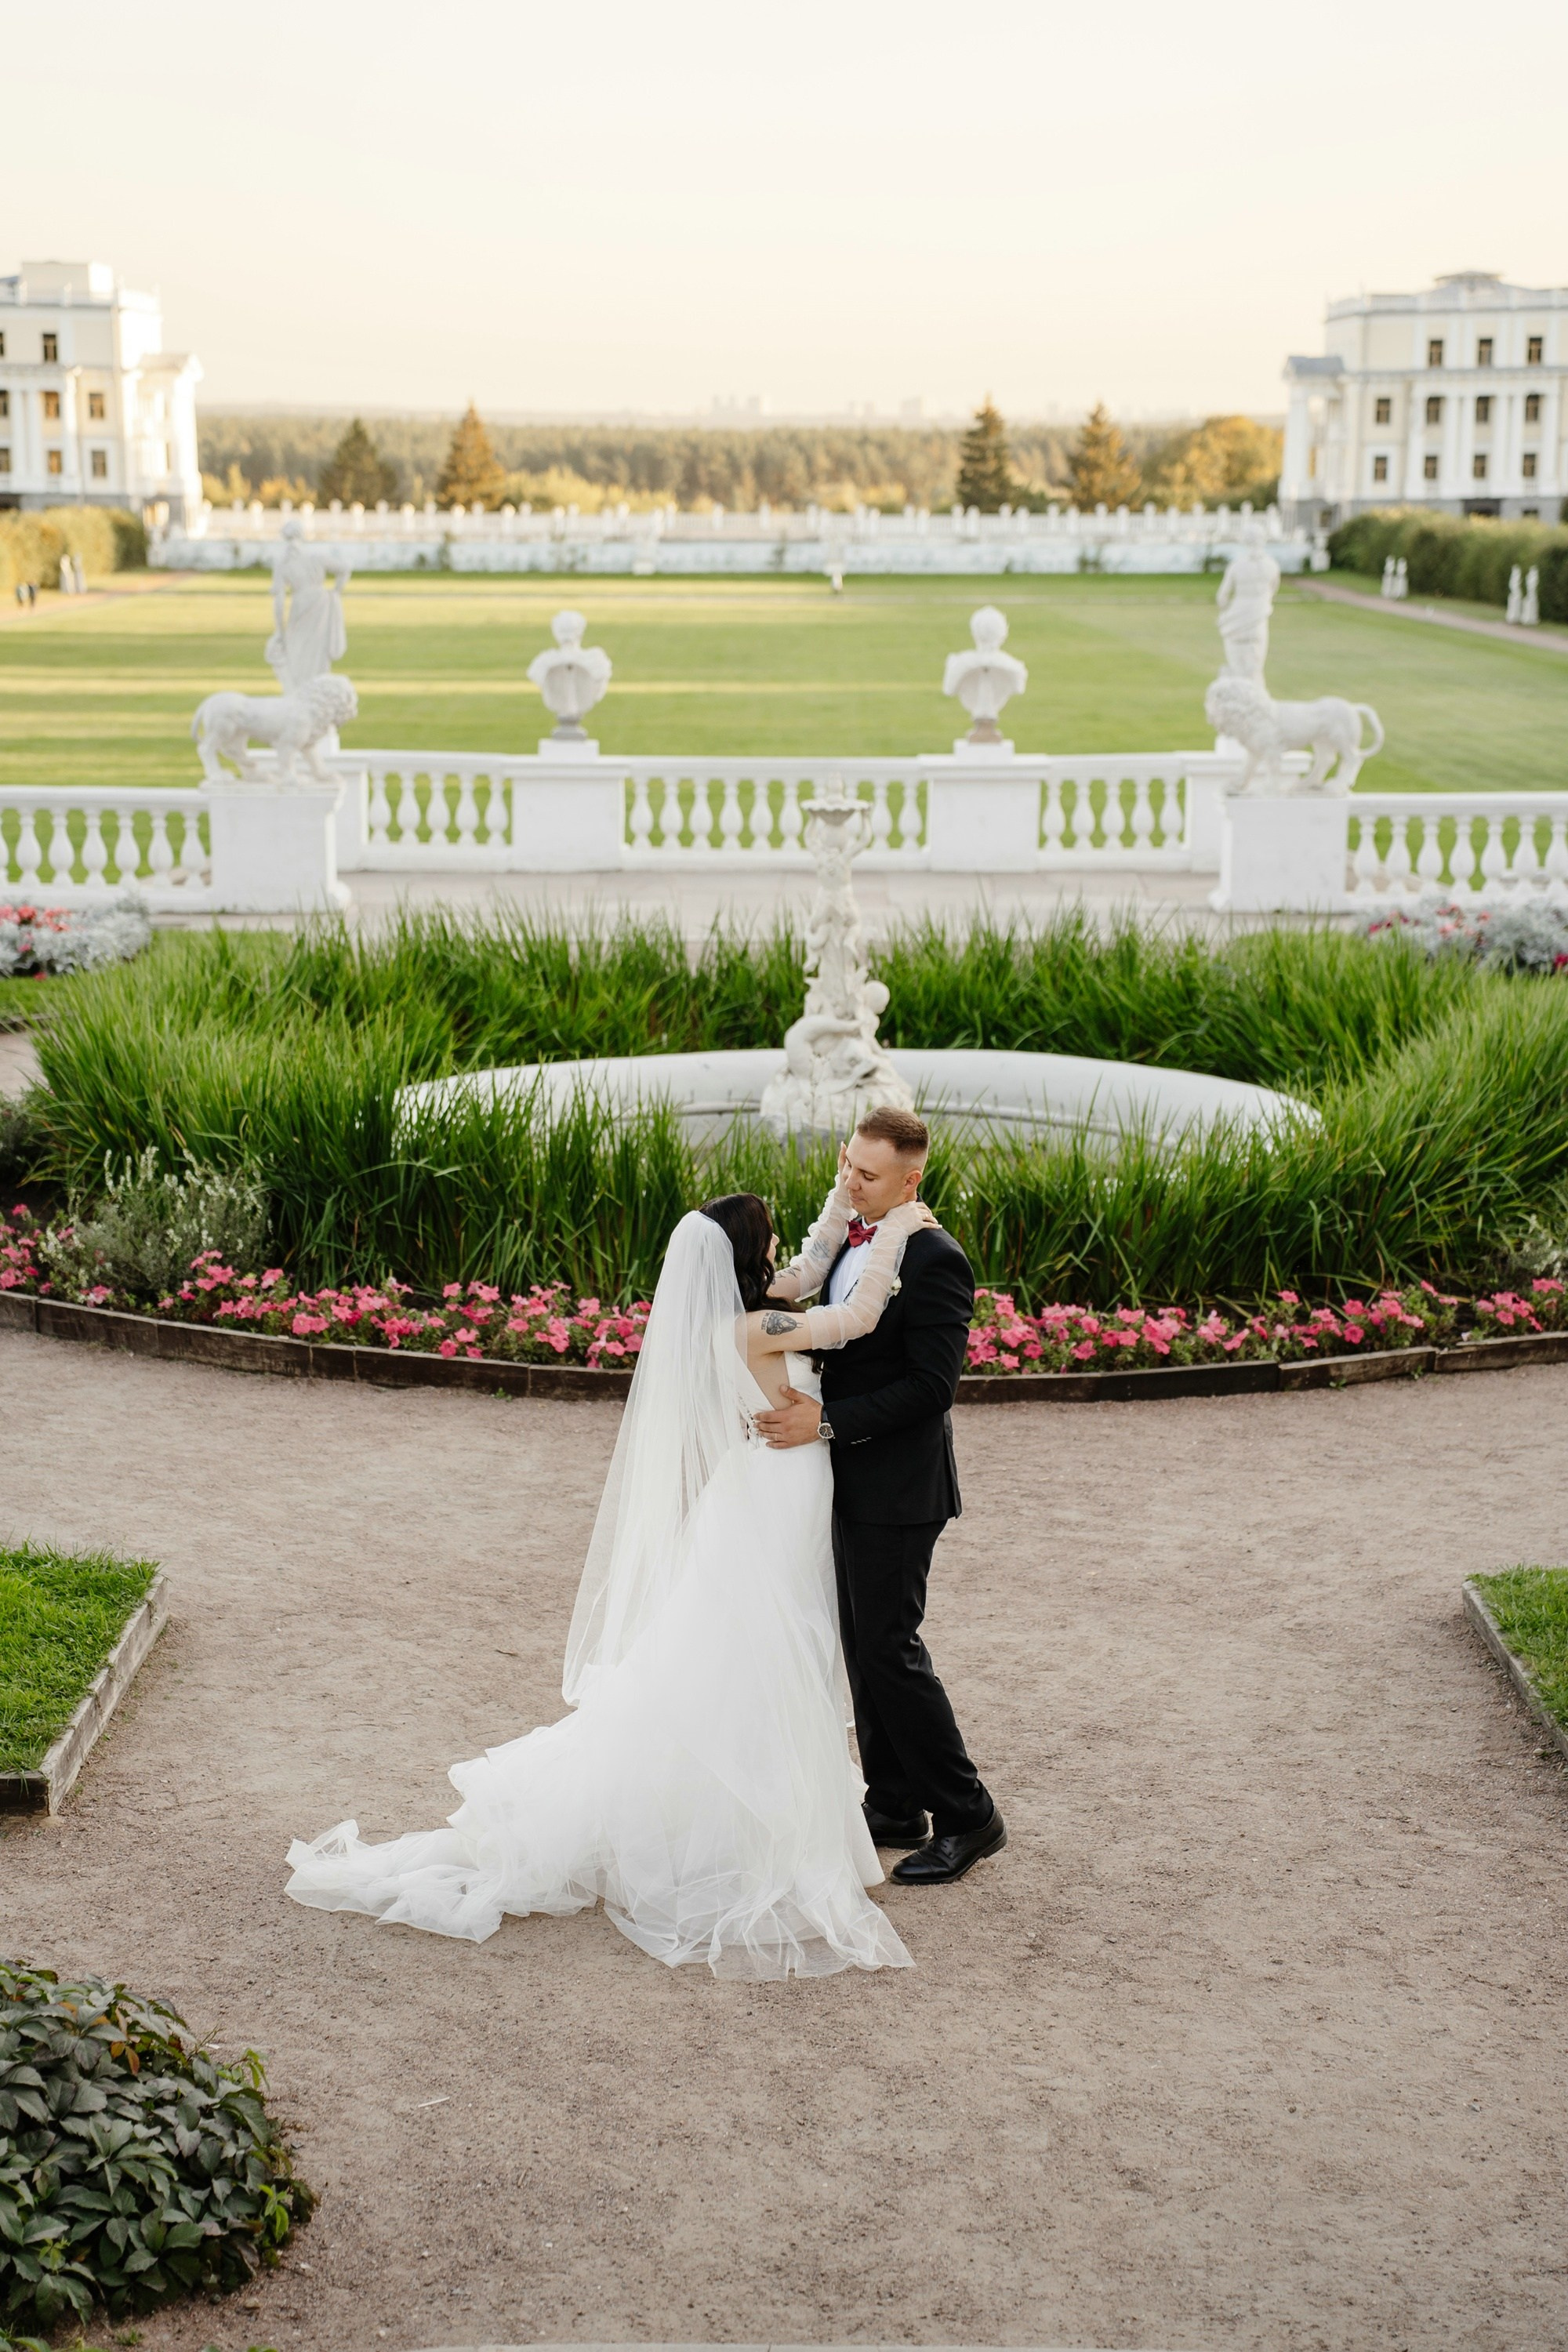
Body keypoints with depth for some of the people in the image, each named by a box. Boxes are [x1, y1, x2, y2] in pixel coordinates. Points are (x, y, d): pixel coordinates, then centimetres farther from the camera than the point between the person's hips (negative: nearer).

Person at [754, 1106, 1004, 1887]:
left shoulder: (934, 1261, -18)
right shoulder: (848, 1239, 9)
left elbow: (930, 1386, -22)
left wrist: (829, 1422, -24)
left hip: (896, 1486, -9)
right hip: (849, 1479, 9)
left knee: (889, 1647, -7)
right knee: (862, 1646, 14)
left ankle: (967, 1816, 5)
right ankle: (894, 1808, 26)